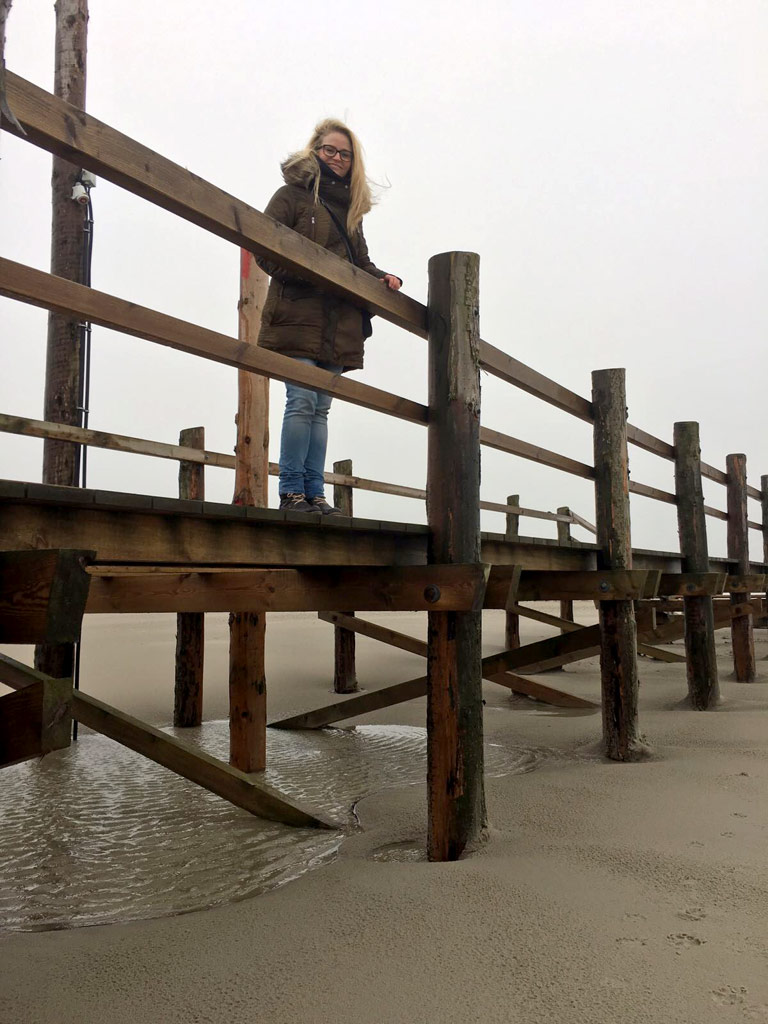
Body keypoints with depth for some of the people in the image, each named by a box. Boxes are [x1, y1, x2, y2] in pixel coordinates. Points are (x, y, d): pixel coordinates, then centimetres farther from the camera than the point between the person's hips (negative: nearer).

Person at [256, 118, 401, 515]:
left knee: (320, 408, 4)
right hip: (298, 315, -6)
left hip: (338, 326, 6)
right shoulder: (293, 194, 4)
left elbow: (359, 262, 27)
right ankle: (292, 491, -8)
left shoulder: (350, 207, 23)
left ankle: (314, 493, 5)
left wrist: (381, 277, 5)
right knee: (303, 400, -14)